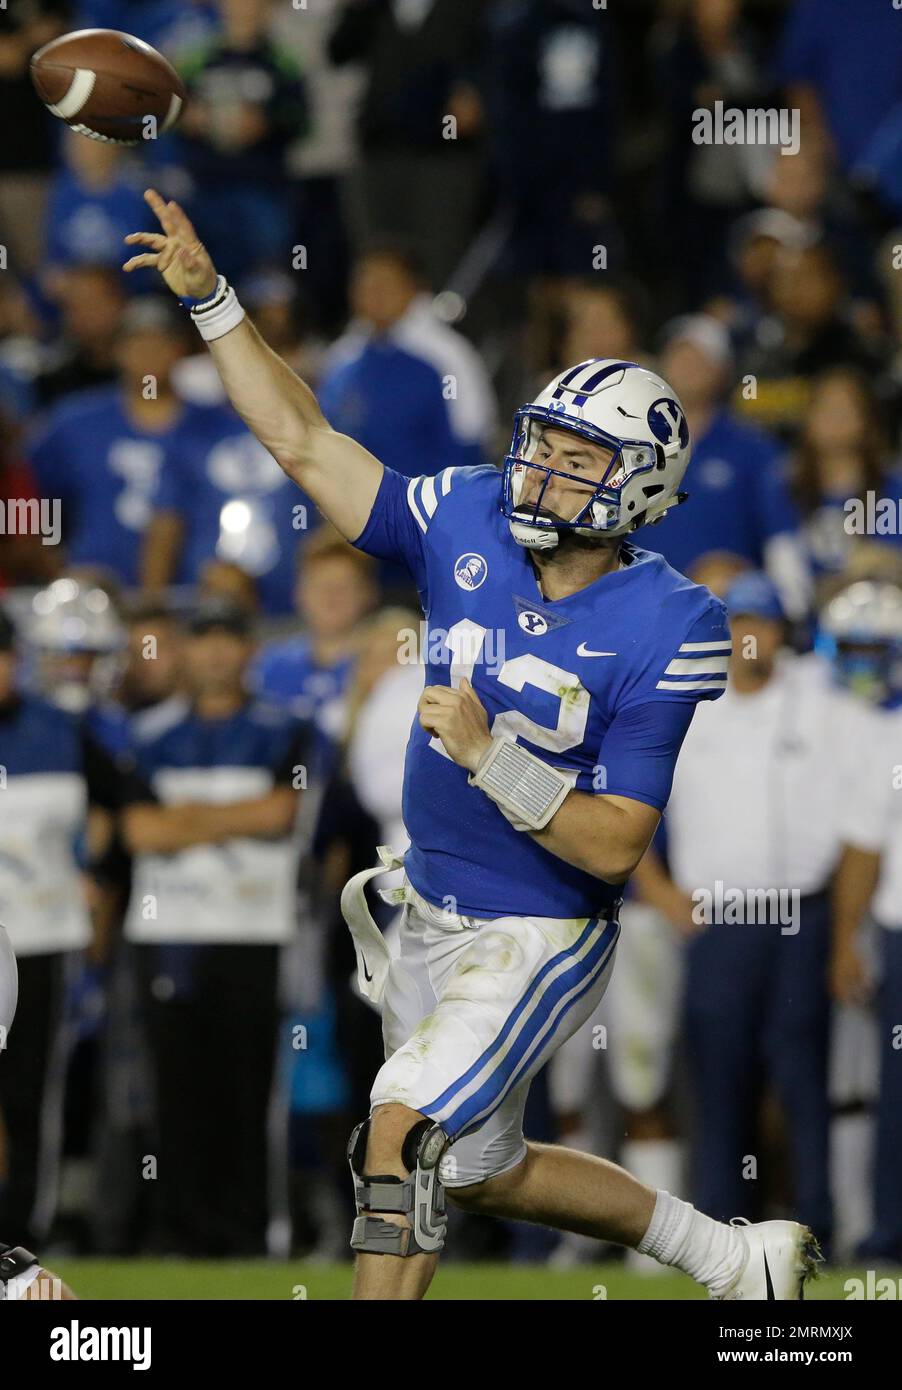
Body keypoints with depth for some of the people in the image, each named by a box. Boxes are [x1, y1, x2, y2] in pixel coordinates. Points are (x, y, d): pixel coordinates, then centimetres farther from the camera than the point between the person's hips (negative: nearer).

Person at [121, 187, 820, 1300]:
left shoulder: (662, 631, -21)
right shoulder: (470, 528, -5)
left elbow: (615, 846, -21)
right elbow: (306, 445, -1)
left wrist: (489, 756, -30)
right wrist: (210, 299, -8)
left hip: (540, 937, -8)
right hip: (432, 915, 8)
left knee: (401, 1135, -23)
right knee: (482, 1173, 21)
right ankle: (728, 1256, 38)